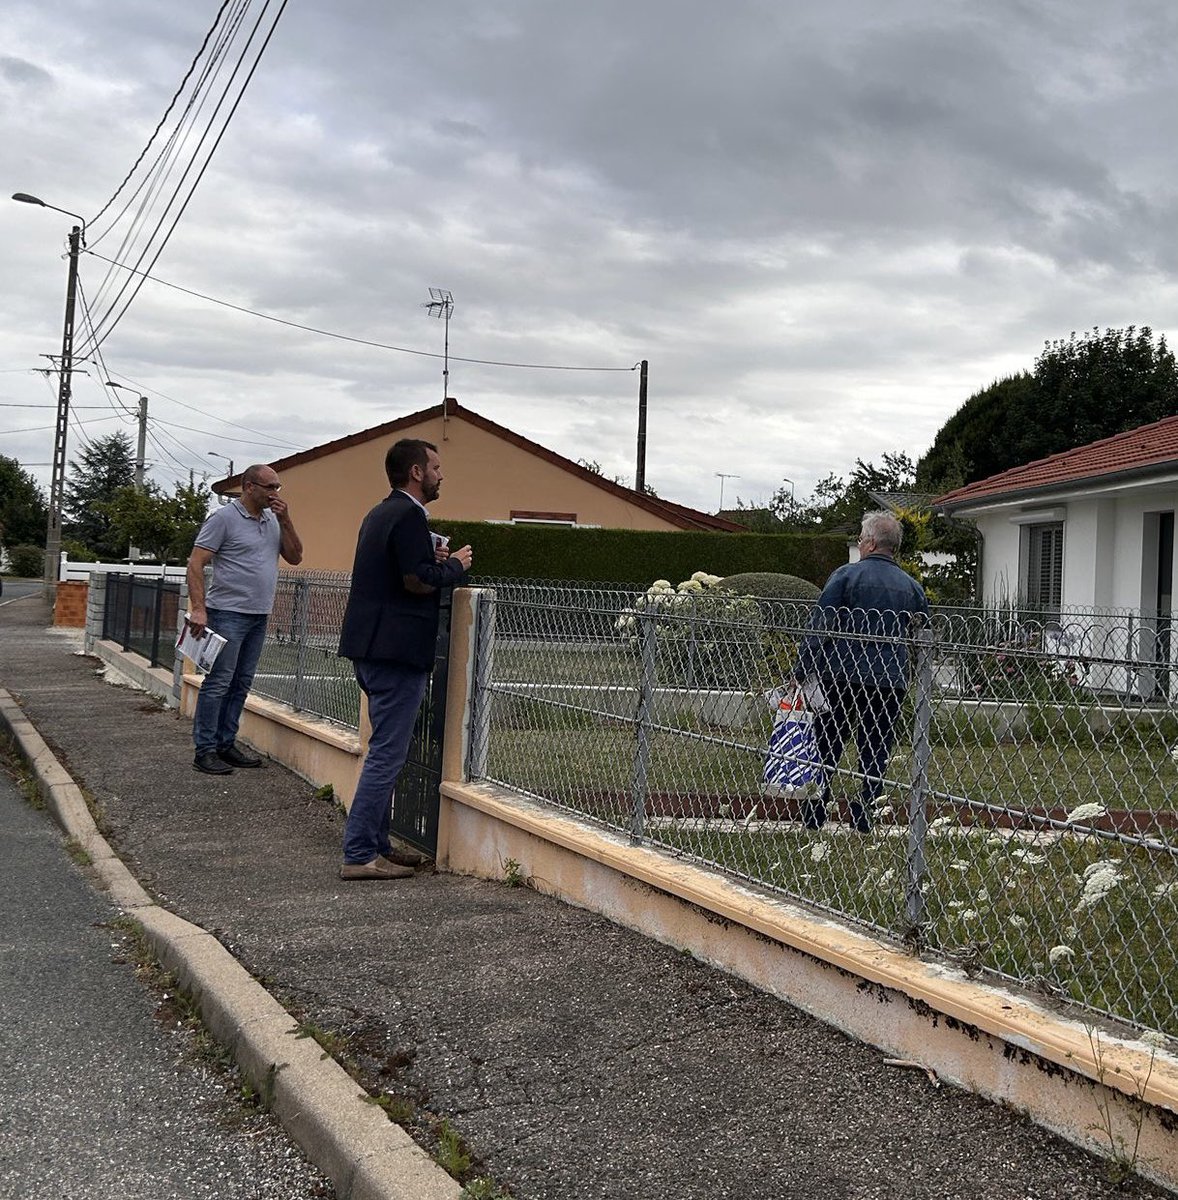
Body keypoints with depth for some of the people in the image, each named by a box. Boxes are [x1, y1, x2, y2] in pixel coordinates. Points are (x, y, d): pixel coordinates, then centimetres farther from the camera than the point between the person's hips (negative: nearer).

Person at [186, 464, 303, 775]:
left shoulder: (274, 520, 12)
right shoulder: (224, 518, -8)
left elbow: (295, 557, 10)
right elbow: (196, 564, -12)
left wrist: (285, 521, -2)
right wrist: (198, 609, -21)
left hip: (258, 616, 7)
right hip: (228, 613, -7)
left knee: (241, 684, 11)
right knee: (218, 682, -6)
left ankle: (226, 744, 19)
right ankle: (205, 750, -1)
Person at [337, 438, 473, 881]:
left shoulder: (380, 513, 17)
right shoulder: (408, 515, -14)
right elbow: (417, 581, -22)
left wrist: (434, 560, 11)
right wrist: (455, 565, -6)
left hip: (371, 648, 11)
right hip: (397, 649, -11)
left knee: (386, 750, 17)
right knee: (387, 753, -6)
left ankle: (377, 844, 24)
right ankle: (359, 856, -4)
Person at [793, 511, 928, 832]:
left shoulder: (846, 575, -5)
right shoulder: (911, 586, 9)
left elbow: (819, 627, -9)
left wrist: (802, 672, -7)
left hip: (842, 675, -3)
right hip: (891, 682, 3)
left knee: (826, 746, 6)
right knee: (876, 751, 9)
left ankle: (813, 815, 7)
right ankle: (865, 817, 9)